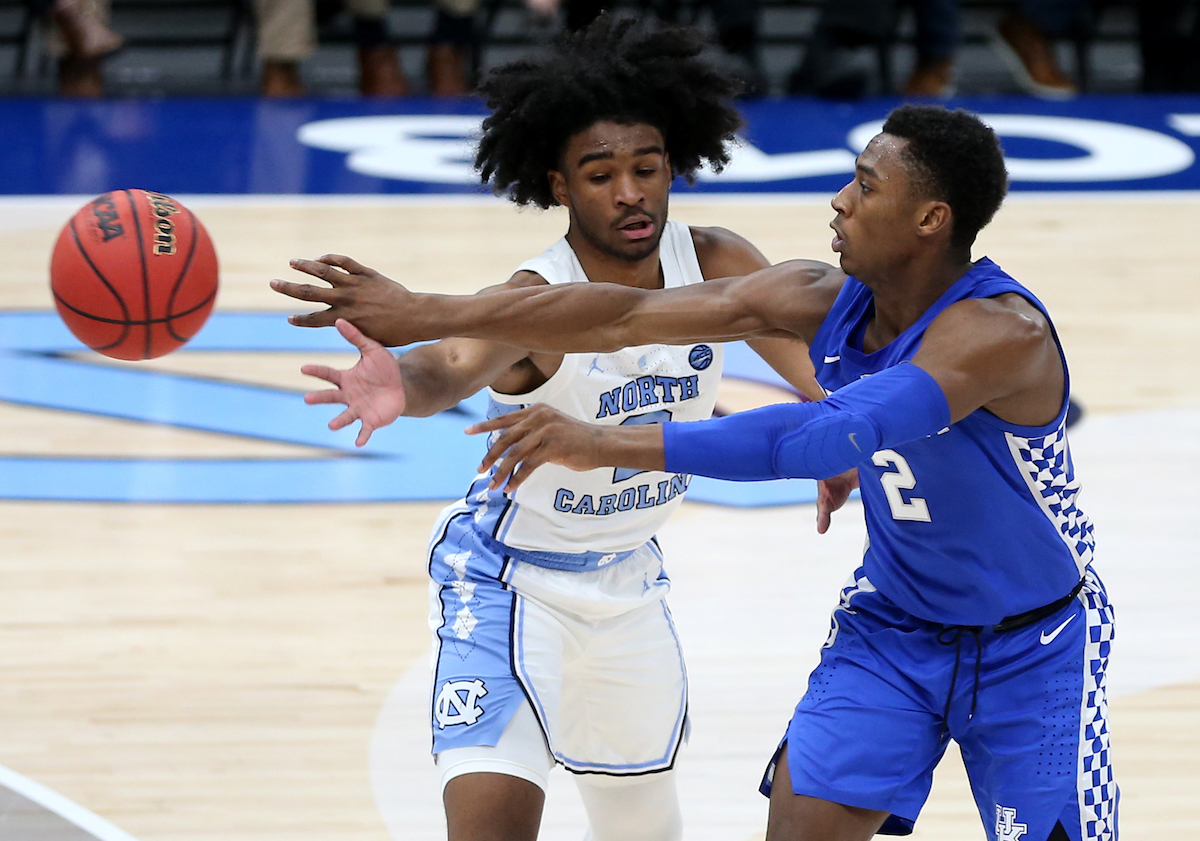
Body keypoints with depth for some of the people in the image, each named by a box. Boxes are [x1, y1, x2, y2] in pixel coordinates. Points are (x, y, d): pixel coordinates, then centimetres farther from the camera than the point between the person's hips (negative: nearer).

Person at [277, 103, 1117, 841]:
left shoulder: (1004, 331, -34)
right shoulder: (825, 299, -12)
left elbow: (835, 436, -46)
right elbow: (628, 315, -11)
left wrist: (613, 444, -51)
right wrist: (432, 315, -14)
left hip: (1031, 649, -5)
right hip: (892, 625, 5)